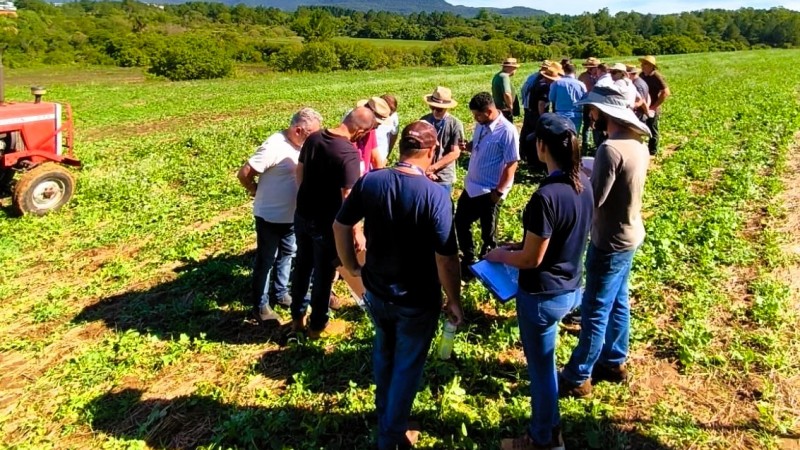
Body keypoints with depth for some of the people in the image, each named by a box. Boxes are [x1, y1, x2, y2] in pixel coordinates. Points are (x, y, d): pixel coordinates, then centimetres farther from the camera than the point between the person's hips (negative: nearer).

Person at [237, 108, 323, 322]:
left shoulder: (300, 144, -2)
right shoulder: (274, 147, -25)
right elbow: (244, 174, -22)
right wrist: (258, 193, -7)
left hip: (291, 215, 7)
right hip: (270, 217, -7)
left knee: (286, 255, 22)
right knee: (266, 260, 8)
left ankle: (280, 293, 41)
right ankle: (260, 304, 24)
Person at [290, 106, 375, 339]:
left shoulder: (314, 138, -3)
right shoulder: (350, 153, -25)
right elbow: (348, 197, -24)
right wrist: (357, 231, -14)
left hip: (302, 215, 7)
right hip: (326, 223, -7)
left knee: (302, 267, 22)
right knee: (323, 275, 11)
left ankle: (297, 317, 37)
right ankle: (317, 326, 27)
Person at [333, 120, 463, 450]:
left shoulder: (369, 182, -10)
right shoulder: (435, 195, -23)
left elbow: (340, 226, 0)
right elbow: (446, 258, -22)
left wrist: (351, 266, 14)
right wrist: (454, 301, -8)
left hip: (376, 292, 5)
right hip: (418, 301, -4)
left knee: (383, 352, 29)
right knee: (407, 365, 17)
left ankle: (383, 413, 51)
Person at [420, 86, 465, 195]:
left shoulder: (455, 124, -10)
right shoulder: (424, 121, -1)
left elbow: (455, 153, -13)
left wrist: (433, 167, -16)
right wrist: (425, 169, -13)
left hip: (443, 178, -3)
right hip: (423, 175, 3)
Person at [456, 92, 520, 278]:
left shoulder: (507, 131, -20)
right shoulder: (481, 126, 3)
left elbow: (511, 165, -19)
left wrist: (499, 192, -19)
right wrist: (466, 146, -5)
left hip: (488, 192, -8)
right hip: (471, 186, 8)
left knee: (488, 235, 10)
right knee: (460, 222, 19)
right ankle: (468, 260, 39)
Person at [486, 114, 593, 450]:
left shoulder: (546, 196, -30)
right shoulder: (583, 183, -3)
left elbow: (531, 259, -22)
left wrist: (500, 255, -3)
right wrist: (522, 245, 12)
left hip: (543, 295, -9)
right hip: (570, 287, 9)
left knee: (541, 368, 12)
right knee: (543, 362, 28)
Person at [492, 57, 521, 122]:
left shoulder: (497, 76, 13)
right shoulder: (504, 76, -18)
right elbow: (507, 94, -32)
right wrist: (510, 106, -18)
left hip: (498, 109, 10)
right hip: (504, 110, -10)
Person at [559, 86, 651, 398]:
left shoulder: (611, 148, -26)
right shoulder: (637, 145, 3)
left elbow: (593, 199, -24)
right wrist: (590, 174, 4)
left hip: (611, 242, -9)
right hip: (629, 235, 9)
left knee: (595, 311, 1)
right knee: (617, 303, 21)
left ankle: (577, 378, 14)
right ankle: (615, 362, 36)